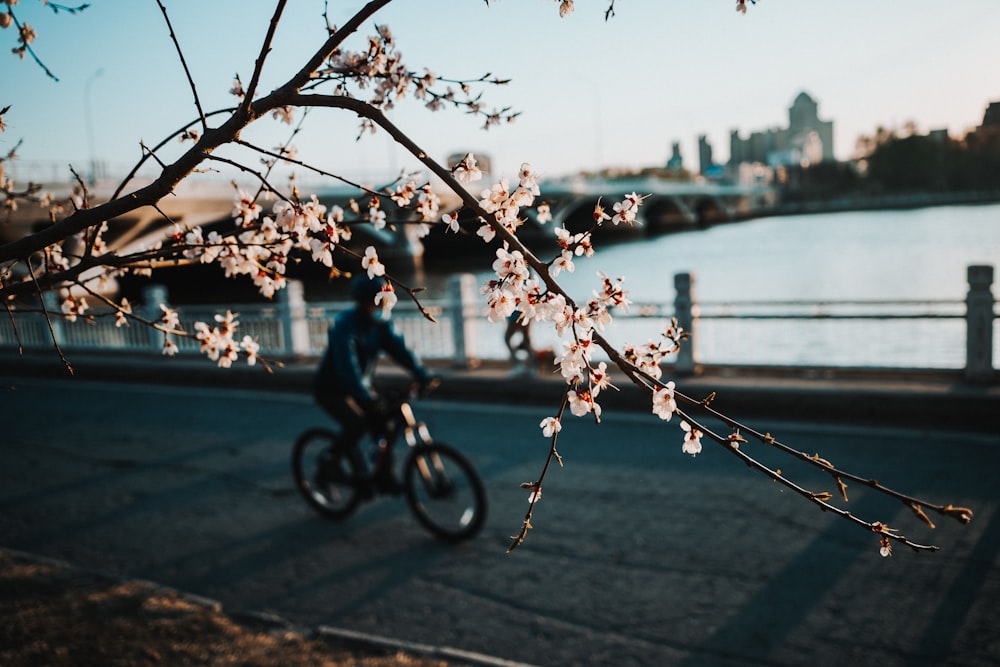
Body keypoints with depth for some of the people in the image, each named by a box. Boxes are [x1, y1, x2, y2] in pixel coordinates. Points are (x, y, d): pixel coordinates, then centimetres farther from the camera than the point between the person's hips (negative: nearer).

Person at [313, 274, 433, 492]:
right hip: (331, 389, -6)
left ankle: (383, 474, 4)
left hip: (360, 384, 6)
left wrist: (423, 375, -24)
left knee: (383, 418, -11)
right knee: (356, 421, -27)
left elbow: (399, 348, -12)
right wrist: (365, 398, -47)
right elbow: (347, 367, -37)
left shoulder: (380, 323, -6)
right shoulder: (345, 325, -28)